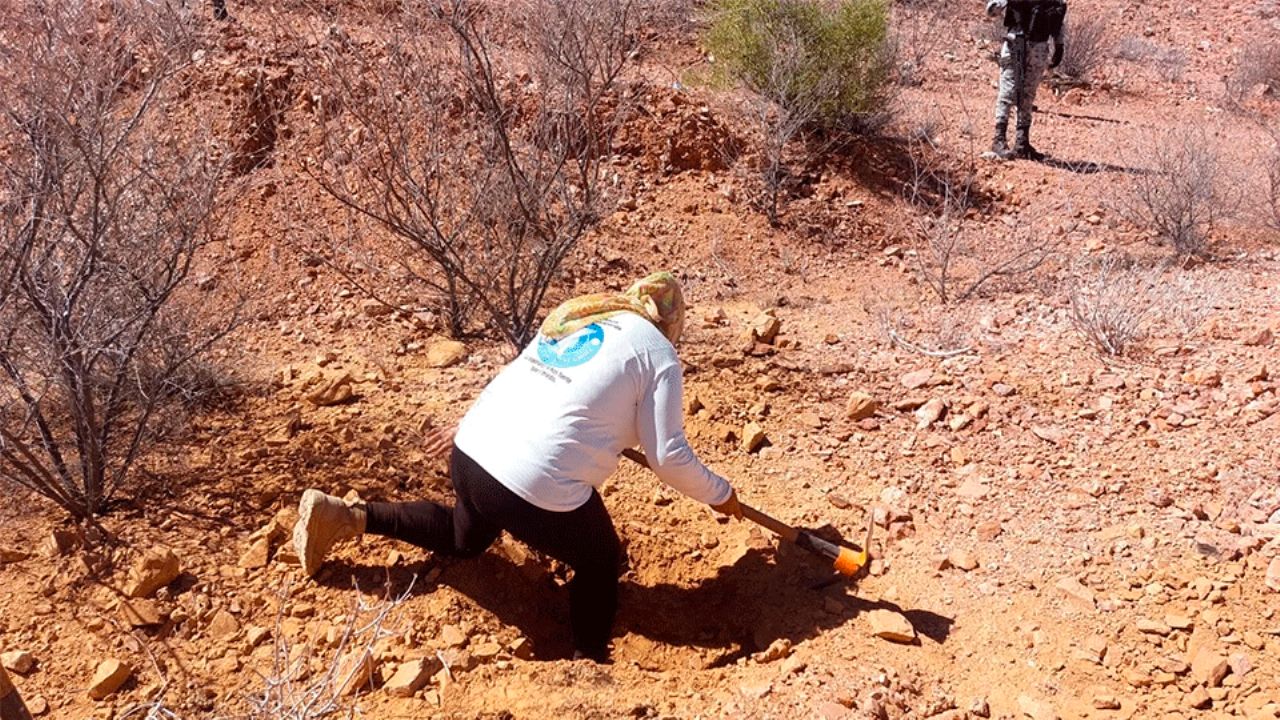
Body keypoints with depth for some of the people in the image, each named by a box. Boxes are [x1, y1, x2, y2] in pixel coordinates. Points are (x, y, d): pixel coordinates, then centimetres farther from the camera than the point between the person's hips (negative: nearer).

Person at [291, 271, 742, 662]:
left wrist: (468, 427, 39)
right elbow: (668, 455, -1)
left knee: (463, 540, 35)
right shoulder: (657, 352, 1)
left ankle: (342, 517, 25)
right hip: (536, 487, -7)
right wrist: (719, 495, 15)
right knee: (600, 563, 20)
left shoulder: (573, 313, 18)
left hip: (472, 452, 7)